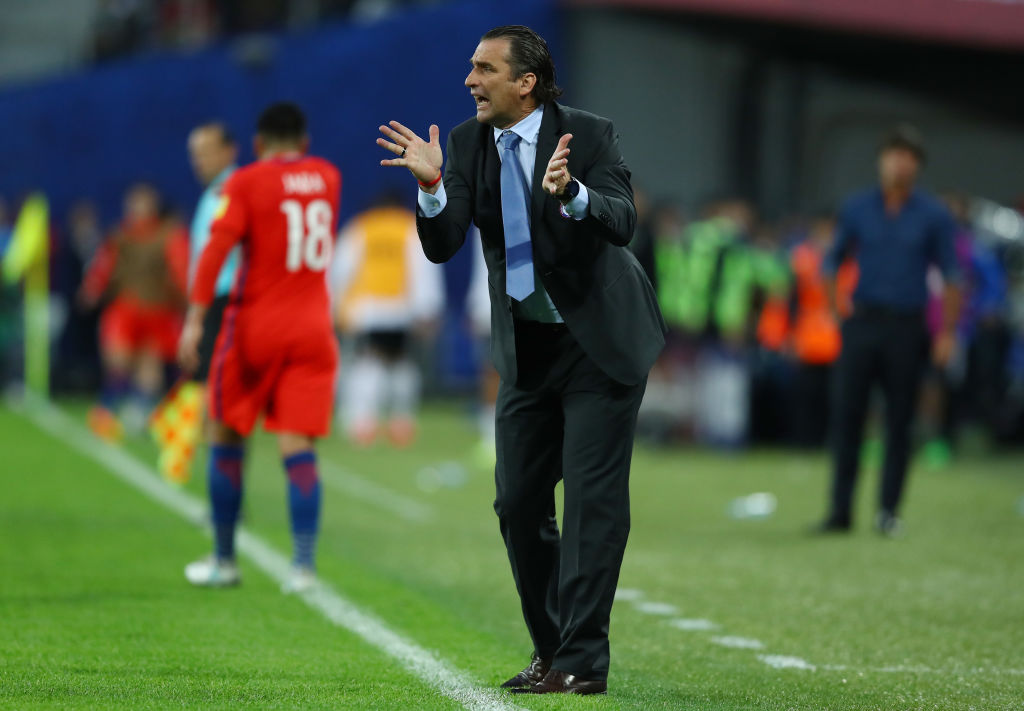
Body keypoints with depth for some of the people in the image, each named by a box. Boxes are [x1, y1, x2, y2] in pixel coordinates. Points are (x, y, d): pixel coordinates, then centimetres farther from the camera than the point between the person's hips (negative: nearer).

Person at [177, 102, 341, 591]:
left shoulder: (246, 183, -5)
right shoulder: (328, 178, 9)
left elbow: (216, 249, -16)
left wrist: (194, 320, -19)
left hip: (254, 328, -3)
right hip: (312, 330, 3)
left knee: (226, 438, 11)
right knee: (297, 446, -2)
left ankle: (224, 560, 16)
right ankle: (304, 564, -15)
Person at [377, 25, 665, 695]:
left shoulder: (590, 134, -14)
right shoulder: (467, 142, -2)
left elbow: (623, 222, -27)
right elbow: (442, 246, -9)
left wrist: (571, 193, -45)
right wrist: (431, 186, -28)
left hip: (601, 341, -5)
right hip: (527, 347, 5)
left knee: (594, 500, -8)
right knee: (519, 502, 6)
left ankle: (583, 660, -5)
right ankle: (553, 652, 17)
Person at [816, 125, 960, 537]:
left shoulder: (933, 216, 2)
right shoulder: (857, 209, 7)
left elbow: (950, 276, 4)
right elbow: (835, 258, 17)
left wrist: (947, 333, -2)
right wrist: (833, 299, 0)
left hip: (907, 328, -1)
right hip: (863, 324, 1)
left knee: (899, 421, 0)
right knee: (847, 414, -3)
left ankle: (889, 510, 8)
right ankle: (840, 510, 1)